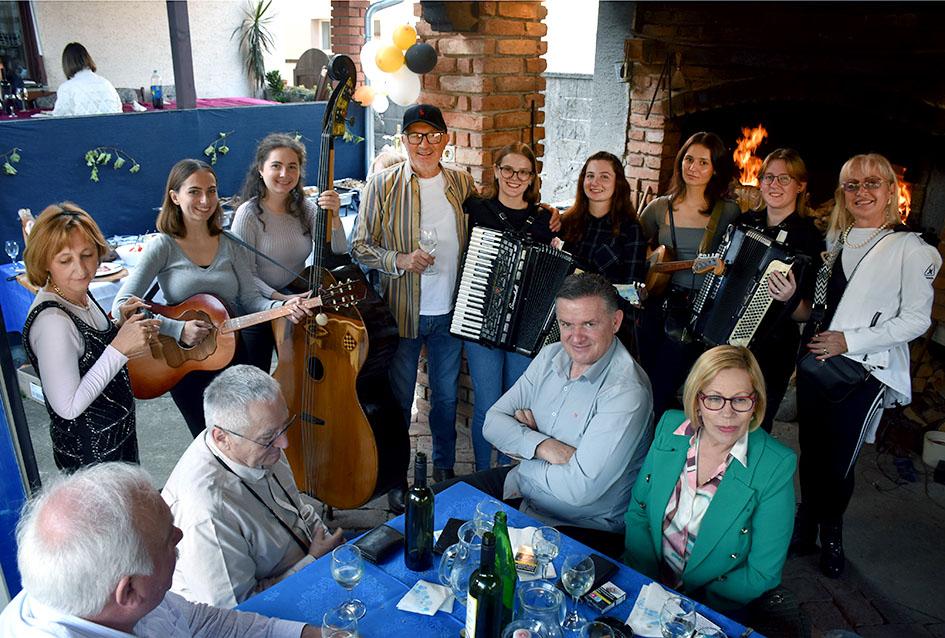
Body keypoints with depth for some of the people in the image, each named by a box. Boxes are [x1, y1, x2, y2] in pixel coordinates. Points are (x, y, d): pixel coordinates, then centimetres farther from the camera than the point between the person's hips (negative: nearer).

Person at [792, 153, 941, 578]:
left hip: (862, 372, -5)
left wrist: (849, 340, -16)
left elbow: (916, 319, -10)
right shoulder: (837, 240, 12)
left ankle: (831, 535, 29)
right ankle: (805, 529, 30)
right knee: (811, 452, 11)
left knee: (839, 462, 3)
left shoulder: (910, 248, -6)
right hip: (815, 361, 5)